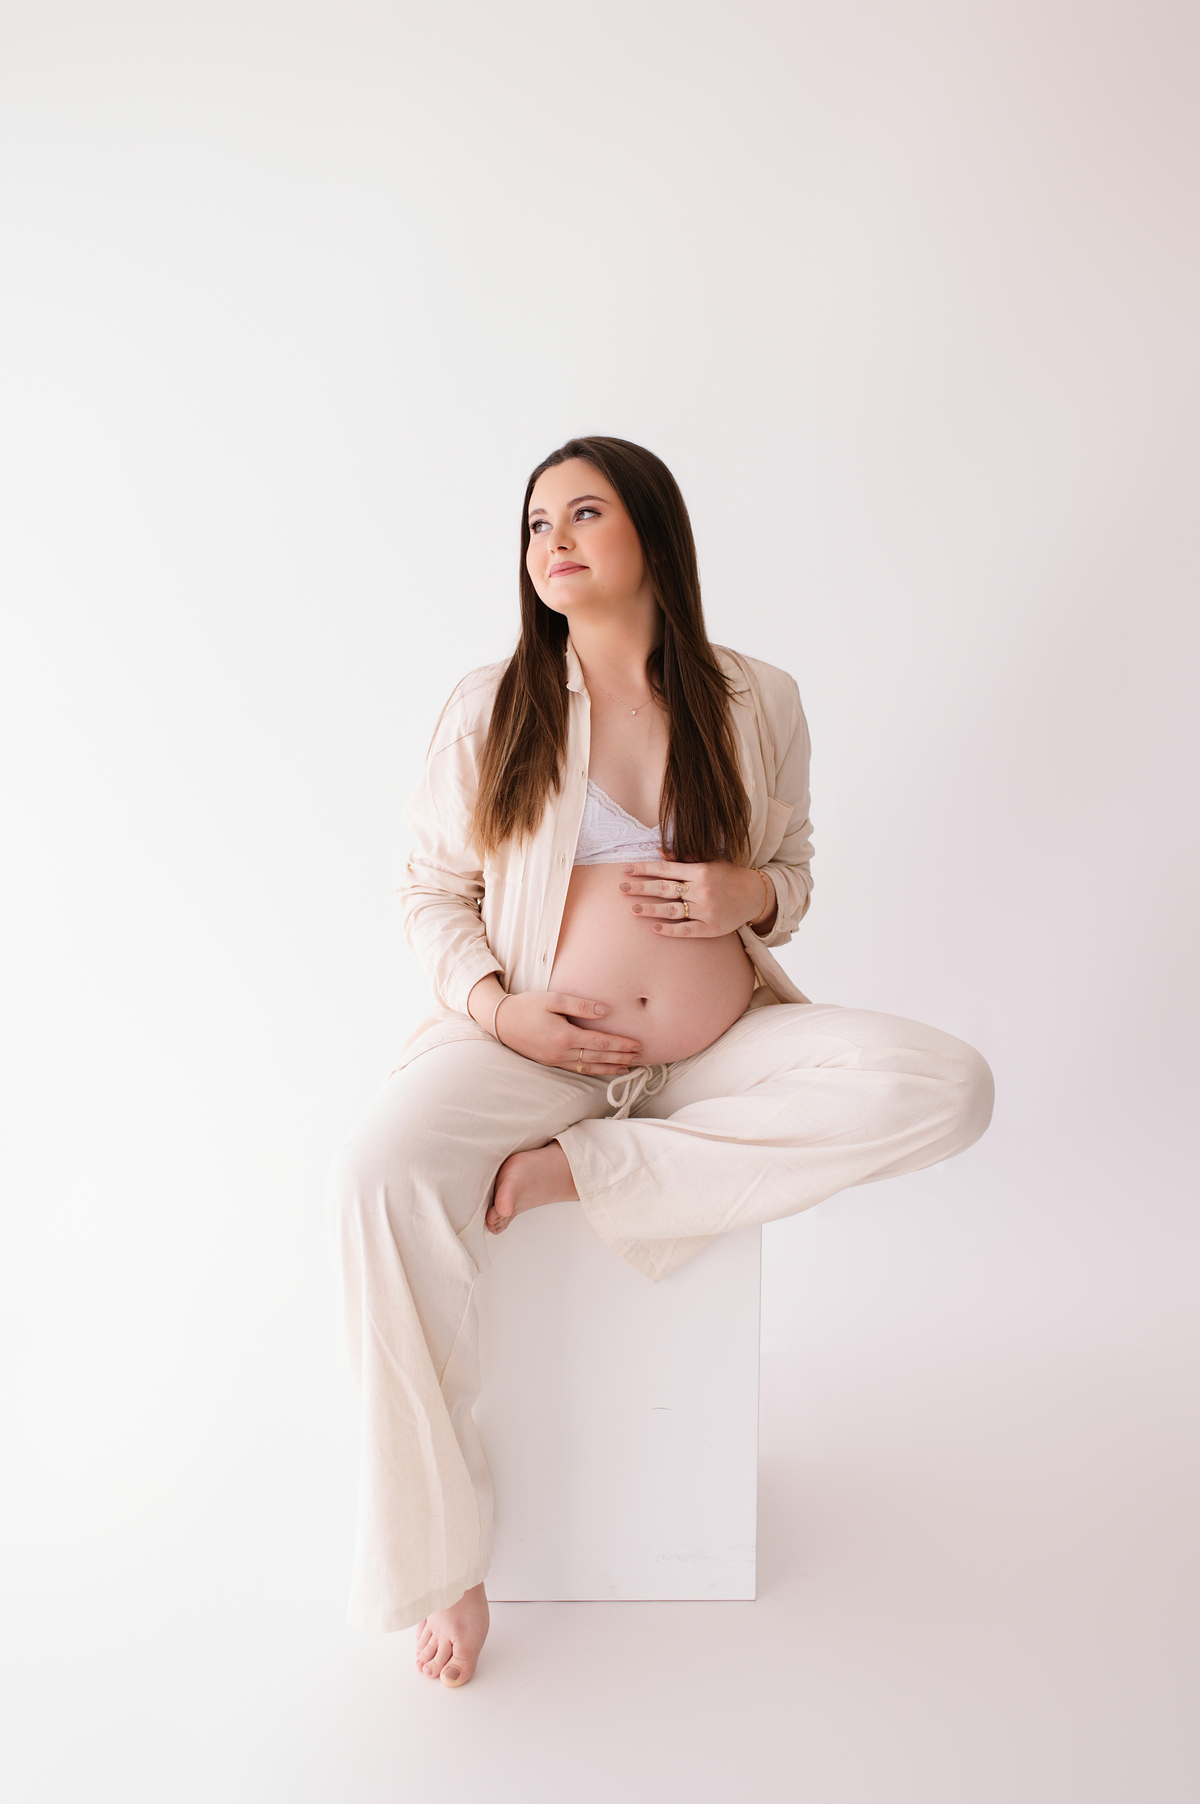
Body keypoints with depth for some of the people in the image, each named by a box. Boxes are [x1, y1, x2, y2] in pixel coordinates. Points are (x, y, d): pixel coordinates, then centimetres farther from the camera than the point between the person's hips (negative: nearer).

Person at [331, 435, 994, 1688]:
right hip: (533, 1044, -1)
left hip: (723, 1049, 2)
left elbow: (792, 871, 15)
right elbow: (431, 892, 7)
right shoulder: (490, 707, 2)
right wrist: (498, 1006, -12)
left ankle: (576, 1172, -18)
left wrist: (752, 896, -10)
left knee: (948, 1089, -23)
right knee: (379, 1176, -31)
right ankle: (438, 1555, -11)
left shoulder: (758, 704, 4)